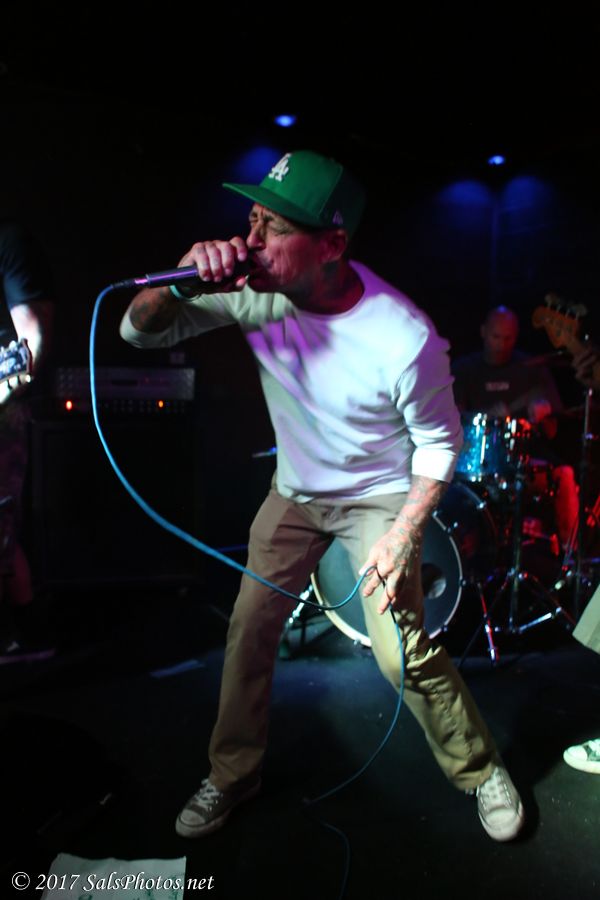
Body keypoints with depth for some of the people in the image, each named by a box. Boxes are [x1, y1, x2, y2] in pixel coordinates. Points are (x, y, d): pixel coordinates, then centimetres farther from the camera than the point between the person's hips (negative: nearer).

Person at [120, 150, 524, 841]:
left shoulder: (404, 341, -31)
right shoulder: (253, 289, -19)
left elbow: (439, 442, -13)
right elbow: (139, 331, -12)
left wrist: (402, 535, -18)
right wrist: (178, 280, -32)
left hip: (380, 497, -4)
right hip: (294, 491, 5)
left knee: (403, 654, -11)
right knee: (248, 631, 7)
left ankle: (481, 771, 20)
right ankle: (232, 777, 31)